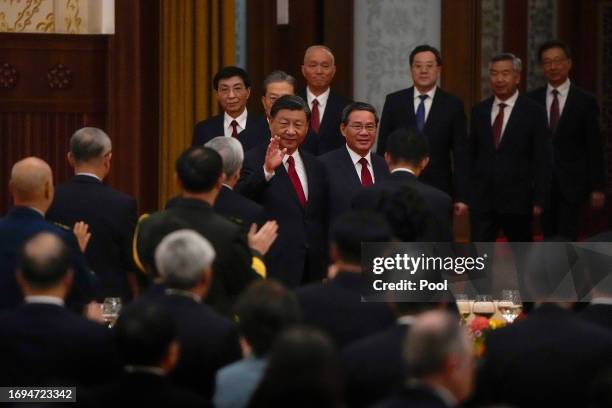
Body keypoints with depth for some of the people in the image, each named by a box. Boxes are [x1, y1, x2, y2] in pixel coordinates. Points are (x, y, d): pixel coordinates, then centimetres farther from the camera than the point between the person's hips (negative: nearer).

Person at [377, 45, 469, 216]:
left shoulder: (453, 105, 2)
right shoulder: (394, 102, 6)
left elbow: (460, 154, 2)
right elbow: (383, 148, 7)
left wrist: (461, 197, -4)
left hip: (438, 190, -1)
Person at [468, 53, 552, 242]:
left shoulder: (533, 112, -4)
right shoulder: (479, 111, 8)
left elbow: (542, 160, -5)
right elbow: (471, 154, 12)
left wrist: (539, 200, -10)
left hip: (517, 199, -3)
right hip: (481, 199, 3)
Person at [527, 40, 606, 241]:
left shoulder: (585, 101, -2)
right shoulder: (532, 100, 5)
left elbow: (595, 148, -1)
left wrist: (597, 187, -4)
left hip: (572, 184, -3)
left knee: (566, 241, -8)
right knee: (550, 239, 7)